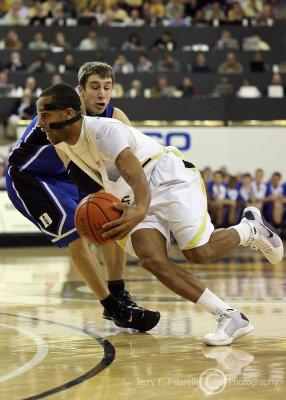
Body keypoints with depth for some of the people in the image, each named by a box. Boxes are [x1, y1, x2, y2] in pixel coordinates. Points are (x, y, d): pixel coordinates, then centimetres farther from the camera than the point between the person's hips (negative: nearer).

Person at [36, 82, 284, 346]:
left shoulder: (104, 130, -25)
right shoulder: (61, 144, 0)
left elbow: (135, 173, -40)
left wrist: (141, 209, -57)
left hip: (169, 178, -7)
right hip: (134, 200, 7)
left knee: (199, 252, -24)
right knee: (151, 259, -21)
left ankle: (250, 228, 11)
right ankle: (230, 318, -21)